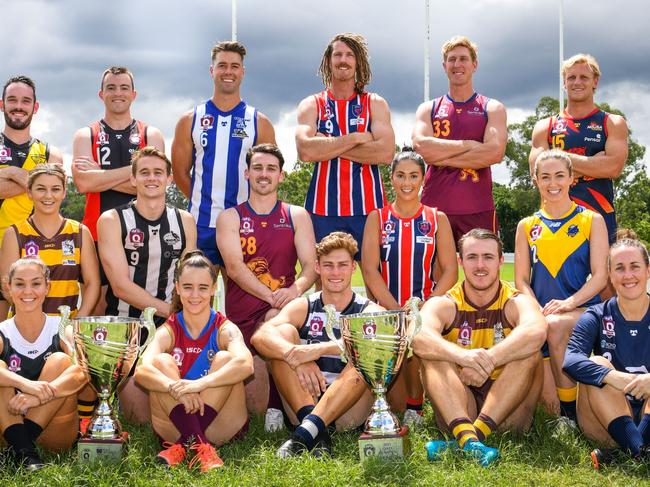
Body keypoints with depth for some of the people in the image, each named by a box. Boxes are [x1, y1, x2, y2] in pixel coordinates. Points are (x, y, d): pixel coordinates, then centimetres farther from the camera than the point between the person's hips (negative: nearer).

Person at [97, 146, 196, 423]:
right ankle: (122, 388, 27)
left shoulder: (184, 221, 5)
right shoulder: (112, 221, -6)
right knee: (140, 417, -5)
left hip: (170, 327, 3)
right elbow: (121, 287, -12)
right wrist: (172, 310, -16)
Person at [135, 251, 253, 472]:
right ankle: (199, 445, -36)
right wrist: (176, 388, -42)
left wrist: (199, 384, -42)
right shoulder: (168, 331, -1)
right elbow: (141, 370, -23)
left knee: (225, 358, -21)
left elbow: (245, 363, -29)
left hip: (219, 426, -1)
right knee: (161, 362, -18)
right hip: (175, 424, 1)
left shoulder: (225, 329, -5)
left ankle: (183, 445, -31)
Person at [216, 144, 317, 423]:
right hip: (241, 317, 0)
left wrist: (295, 289, -24)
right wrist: (271, 296, -24)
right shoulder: (230, 218, 7)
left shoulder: (296, 216, 10)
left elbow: (310, 266, -1)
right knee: (256, 407, -11)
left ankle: (277, 404, -22)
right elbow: (234, 266, -9)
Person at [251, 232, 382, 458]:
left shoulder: (369, 311, 4)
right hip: (303, 405, 2)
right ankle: (314, 427, -31)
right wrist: (296, 357, -33)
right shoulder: (303, 307, 8)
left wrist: (321, 349, -32)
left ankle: (307, 431, -37)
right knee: (284, 332, -14)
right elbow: (260, 336, -12)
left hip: (349, 410, -1)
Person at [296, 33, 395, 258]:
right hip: (322, 207, 0)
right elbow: (305, 150, -10)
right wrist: (357, 138, -9)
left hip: (369, 206, 0)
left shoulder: (375, 104, 8)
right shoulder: (311, 105, 8)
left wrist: (327, 147, -9)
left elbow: (386, 152, -8)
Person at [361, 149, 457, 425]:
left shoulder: (437, 220, 10)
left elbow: (450, 271, 3)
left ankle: (415, 406, -9)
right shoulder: (377, 218, 9)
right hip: (386, 309, 0)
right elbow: (369, 270, 0)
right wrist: (397, 311, -13)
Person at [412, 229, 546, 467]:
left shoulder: (516, 302, -2)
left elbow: (536, 331, -28)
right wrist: (462, 356, -44)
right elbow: (419, 336, -25)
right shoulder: (443, 305, 0)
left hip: (508, 410, 0)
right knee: (432, 353, -21)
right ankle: (467, 437, -43)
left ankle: (477, 432, -36)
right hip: (457, 410, 1)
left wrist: (486, 362, -38)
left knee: (529, 353, -23)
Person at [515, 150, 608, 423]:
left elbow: (599, 276, -2)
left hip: (583, 311, -2)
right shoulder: (527, 227, 13)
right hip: (540, 314, 2)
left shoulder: (592, 221, 6)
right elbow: (521, 280, 7)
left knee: (555, 326, -38)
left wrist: (569, 302, -20)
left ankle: (571, 409, -20)